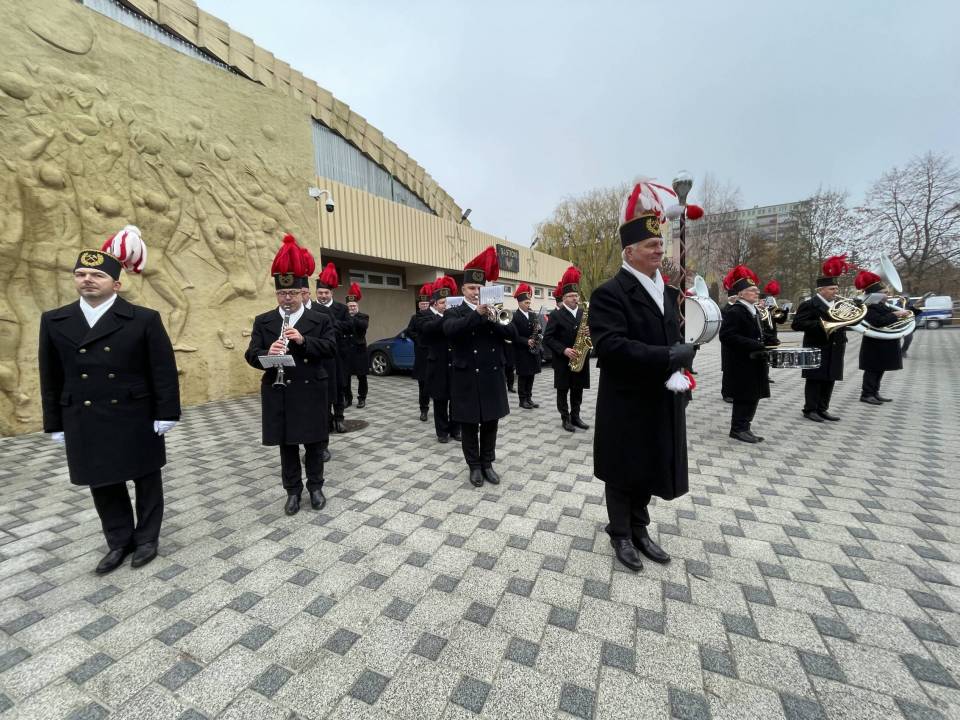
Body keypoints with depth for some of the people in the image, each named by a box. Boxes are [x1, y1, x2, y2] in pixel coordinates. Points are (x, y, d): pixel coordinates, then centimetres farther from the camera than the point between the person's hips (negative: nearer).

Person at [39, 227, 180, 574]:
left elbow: (164, 370, -8)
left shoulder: (144, 319, -7)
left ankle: (147, 538, 27)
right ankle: (119, 541, 30)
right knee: (102, 484, 13)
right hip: (85, 423, 4)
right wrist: (56, 424, 8)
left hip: (137, 419, -3)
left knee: (146, 479, 10)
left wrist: (166, 413, -11)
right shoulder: (54, 321, 5)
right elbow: (50, 377, 9)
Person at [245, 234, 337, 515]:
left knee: (313, 443, 9)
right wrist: (268, 353, -23)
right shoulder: (263, 321, 6)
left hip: (310, 391, -1)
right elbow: (251, 355, -1)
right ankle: (293, 491, 26)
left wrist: (303, 340, -24)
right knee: (287, 445, 11)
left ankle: (315, 487, 27)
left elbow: (330, 348, -9)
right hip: (278, 394, 2)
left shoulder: (321, 319, 1)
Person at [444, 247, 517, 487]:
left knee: (490, 424, 11)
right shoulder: (454, 313, 0)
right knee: (469, 426, 6)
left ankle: (488, 463, 26)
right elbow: (450, 330, -23)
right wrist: (477, 314, -30)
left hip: (492, 377, 3)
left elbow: (513, 333, -1)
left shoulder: (494, 311, 11)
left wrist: (493, 320, -17)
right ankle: (475, 466, 21)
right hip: (467, 379, -3)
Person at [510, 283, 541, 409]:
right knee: (523, 376, 1)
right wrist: (526, 341, -22)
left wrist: (540, 336, -10)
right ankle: (523, 400, 9)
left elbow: (540, 330, 12)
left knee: (531, 375, 10)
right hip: (521, 351, -6)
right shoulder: (514, 316, -9)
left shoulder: (533, 315, 11)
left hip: (534, 349, 6)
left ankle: (529, 398, 19)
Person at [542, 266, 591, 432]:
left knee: (578, 390, 11)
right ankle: (565, 418, 14)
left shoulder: (584, 313, 8)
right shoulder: (556, 315, -6)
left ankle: (575, 416, 23)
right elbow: (547, 338, -10)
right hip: (563, 360, -4)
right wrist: (564, 350, -19)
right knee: (563, 390, 4)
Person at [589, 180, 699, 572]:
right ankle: (621, 534, 29)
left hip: (662, 401, 7)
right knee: (624, 472, 9)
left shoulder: (667, 291, 11)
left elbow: (676, 337, 15)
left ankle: (639, 529, 37)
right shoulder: (609, 293, -15)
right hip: (627, 403, -7)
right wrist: (668, 358, -27)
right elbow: (611, 346, -27)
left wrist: (680, 374, -2)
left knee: (650, 469, 18)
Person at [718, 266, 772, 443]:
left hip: (754, 363, 9)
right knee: (743, 397, -3)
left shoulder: (754, 310, 16)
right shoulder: (734, 312, -15)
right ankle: (738, 429, 8)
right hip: (741, 364, -9)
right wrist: (755, 345, -26)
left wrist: (769, 341, 6)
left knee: (753, 397, 12)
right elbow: (727, 336, -25)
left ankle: (744, 428, 21)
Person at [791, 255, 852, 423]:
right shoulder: (809, 305, -9)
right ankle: (810, 409, 6)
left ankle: (822, 408, 18)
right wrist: (820, 324, -25)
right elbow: (797, 324, -18)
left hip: (834, 350, 7)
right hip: (817, 349, -7)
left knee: (829, 380, 9)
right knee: (815, 380, -2)